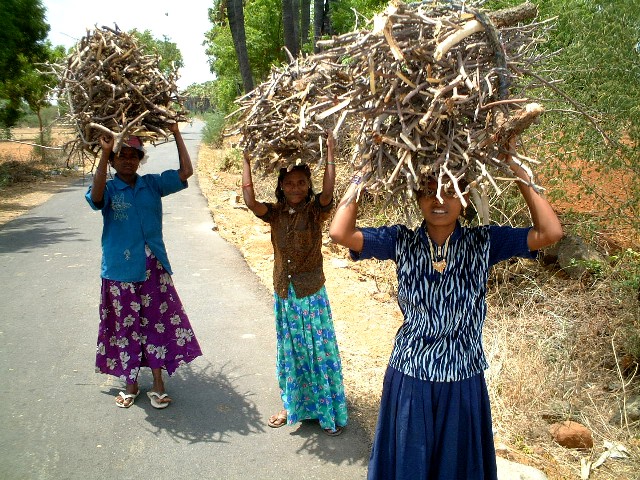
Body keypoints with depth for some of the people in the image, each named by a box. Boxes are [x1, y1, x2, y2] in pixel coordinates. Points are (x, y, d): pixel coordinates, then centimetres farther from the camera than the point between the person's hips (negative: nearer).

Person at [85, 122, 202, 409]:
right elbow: (96, 197, -28)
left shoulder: (152, 184, 3)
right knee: (125, 328, 10)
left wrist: (176, 135, -8)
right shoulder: (109, 189, -4)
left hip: (154, 270, 2)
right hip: (120, 272, -2)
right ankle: (130, 384, 28)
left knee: (158, 325, 7)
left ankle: (158, 384, 21)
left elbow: (186, 171, -4)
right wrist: (104, 154, -35)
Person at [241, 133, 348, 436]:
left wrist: (330, 154, -35)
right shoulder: (275, 213, -1)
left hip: (312, 294, -4)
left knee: (320, 351, 6)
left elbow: (328, 193, -29)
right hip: (283, 293, 4)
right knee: (289, 351, 17)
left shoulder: (315, 212, -9)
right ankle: (293, 406, 35)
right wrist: (246, 161, -20)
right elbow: (249, 199, -17)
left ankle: (330, 412, 21)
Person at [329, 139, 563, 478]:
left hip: (463, 384, 0)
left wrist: (514, 168, -17)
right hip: (409, 379, 0)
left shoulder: (483, 242, -7)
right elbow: (340, 233, -19)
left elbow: (550, 233, -17)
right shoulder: (401, 241, -7)